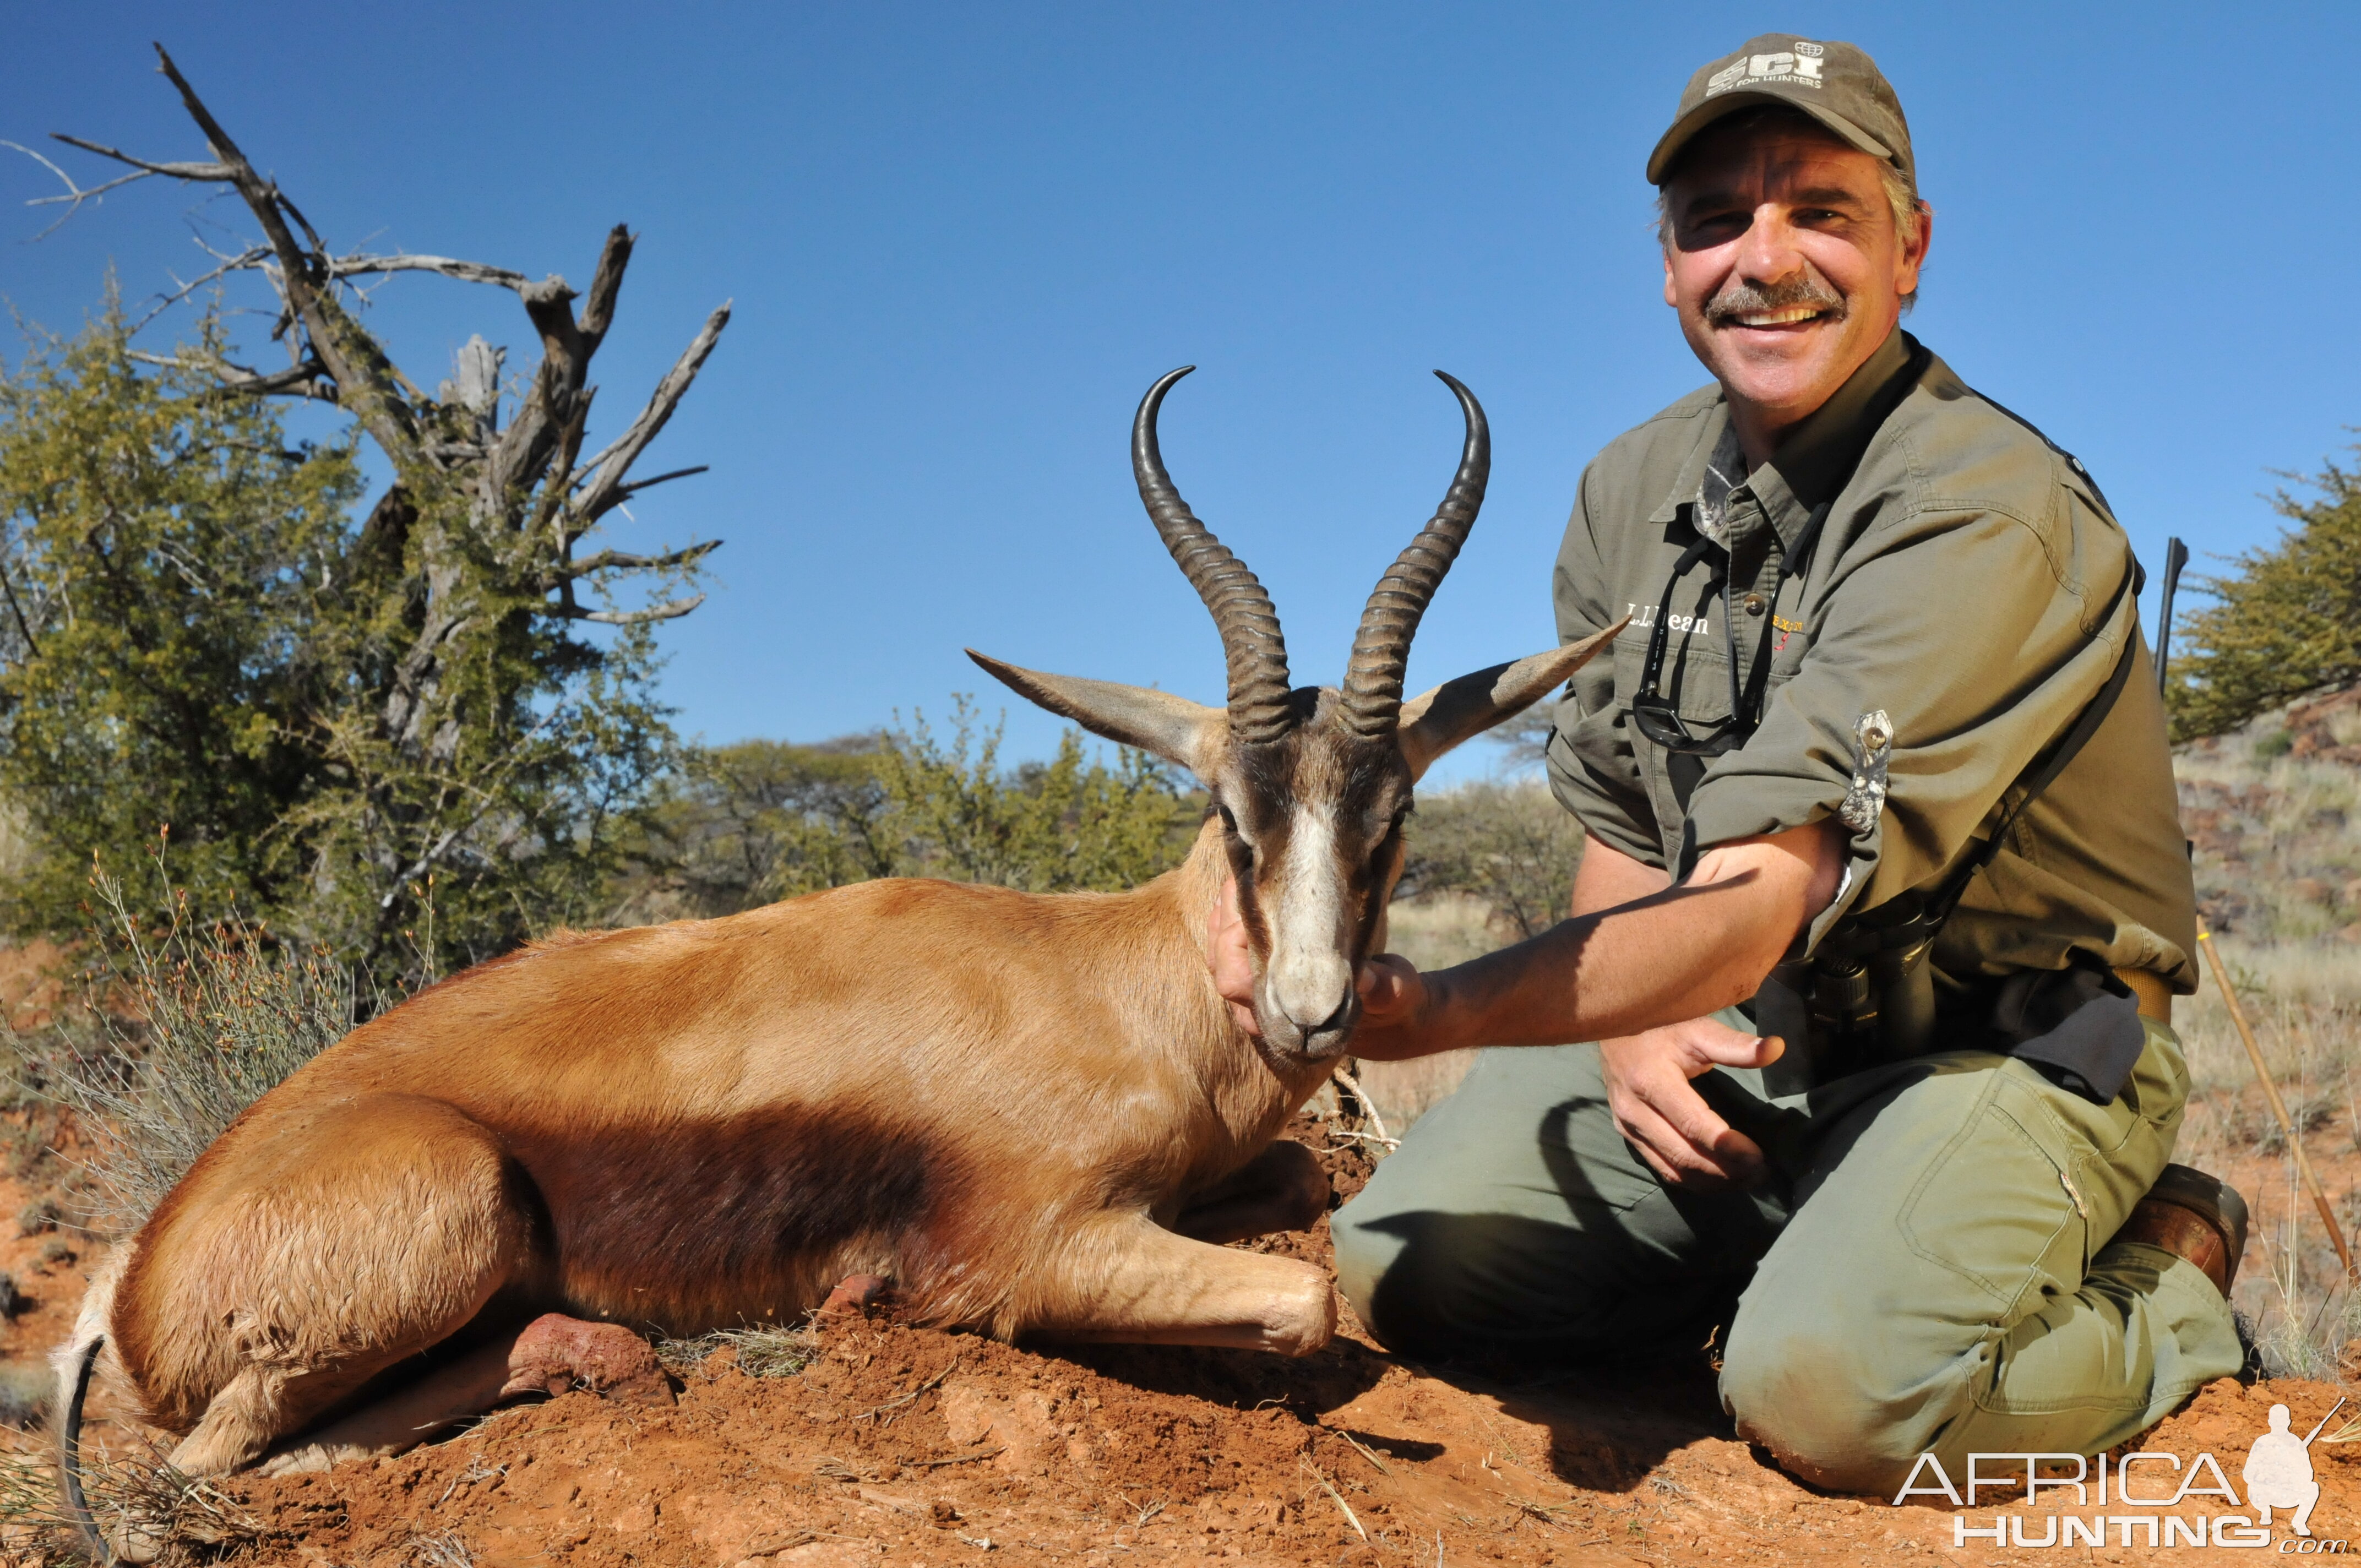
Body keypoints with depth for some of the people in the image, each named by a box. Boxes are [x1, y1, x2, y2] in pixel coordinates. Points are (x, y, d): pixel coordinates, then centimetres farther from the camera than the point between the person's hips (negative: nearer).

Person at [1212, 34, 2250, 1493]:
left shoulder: (1983, 512, -22)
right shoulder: (1631, 493, 2)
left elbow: (1755, 904, -31)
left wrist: (1429, 1013, -41)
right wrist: (1629, 1022, -12)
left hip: (2006, 1046, -5)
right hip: (1735, 1036, 6)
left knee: (1833, 1384, -32)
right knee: (1400, 1260, -7)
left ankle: (2166, 1270, 0)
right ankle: (1777, 1253, 13)